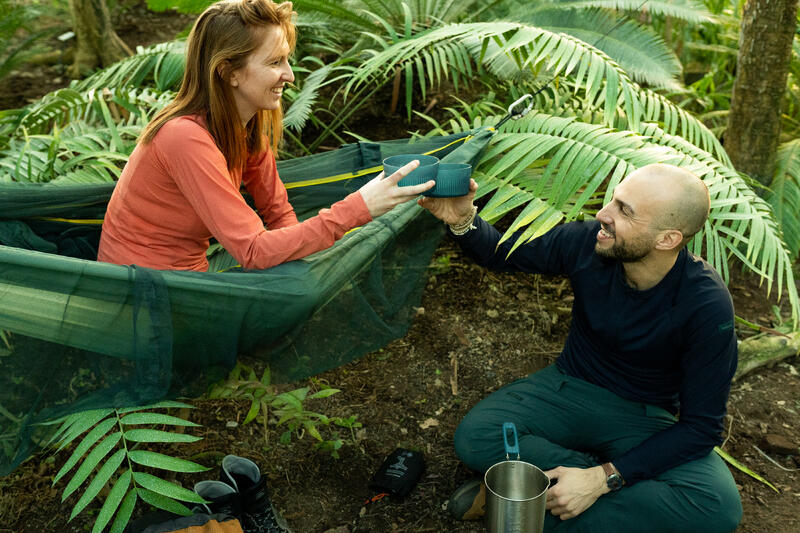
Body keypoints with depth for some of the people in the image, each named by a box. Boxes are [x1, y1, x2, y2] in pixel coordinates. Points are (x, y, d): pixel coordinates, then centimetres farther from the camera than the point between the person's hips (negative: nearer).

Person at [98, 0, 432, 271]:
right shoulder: (187, 138, -27)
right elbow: (254, 251, -30)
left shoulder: (250, 126, -2)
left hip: (188, 271, 7)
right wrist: (358, 208, -33)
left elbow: (277, 212, 6)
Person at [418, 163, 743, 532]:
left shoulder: (707, 305, -23)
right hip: (570, 389, 2)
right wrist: (462, 221, -23)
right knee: (474, 437, -25)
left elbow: (702, 426, -19)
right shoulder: (586, 242, -16)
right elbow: (501, 254, 1)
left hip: (643, 417, -1)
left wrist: (602, 479, -28)